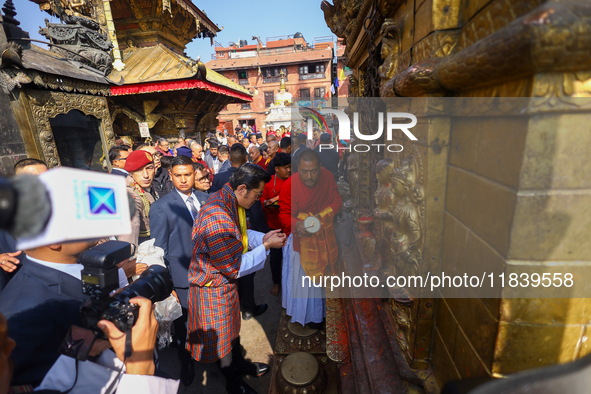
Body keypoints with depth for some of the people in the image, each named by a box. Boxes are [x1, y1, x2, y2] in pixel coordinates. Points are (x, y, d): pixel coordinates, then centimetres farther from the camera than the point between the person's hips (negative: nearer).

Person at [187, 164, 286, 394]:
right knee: (221, 337, 17)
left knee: (232, 326, 29)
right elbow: (236, 267, -28)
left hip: (225, 279, 9)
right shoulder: (218, 221, -38)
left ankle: (240, 364, 54)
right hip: (213, 288, -9)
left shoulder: (227, 201, -8)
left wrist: (263, 237, -6)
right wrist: (266, 246, -20)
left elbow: (240, 234, 8)